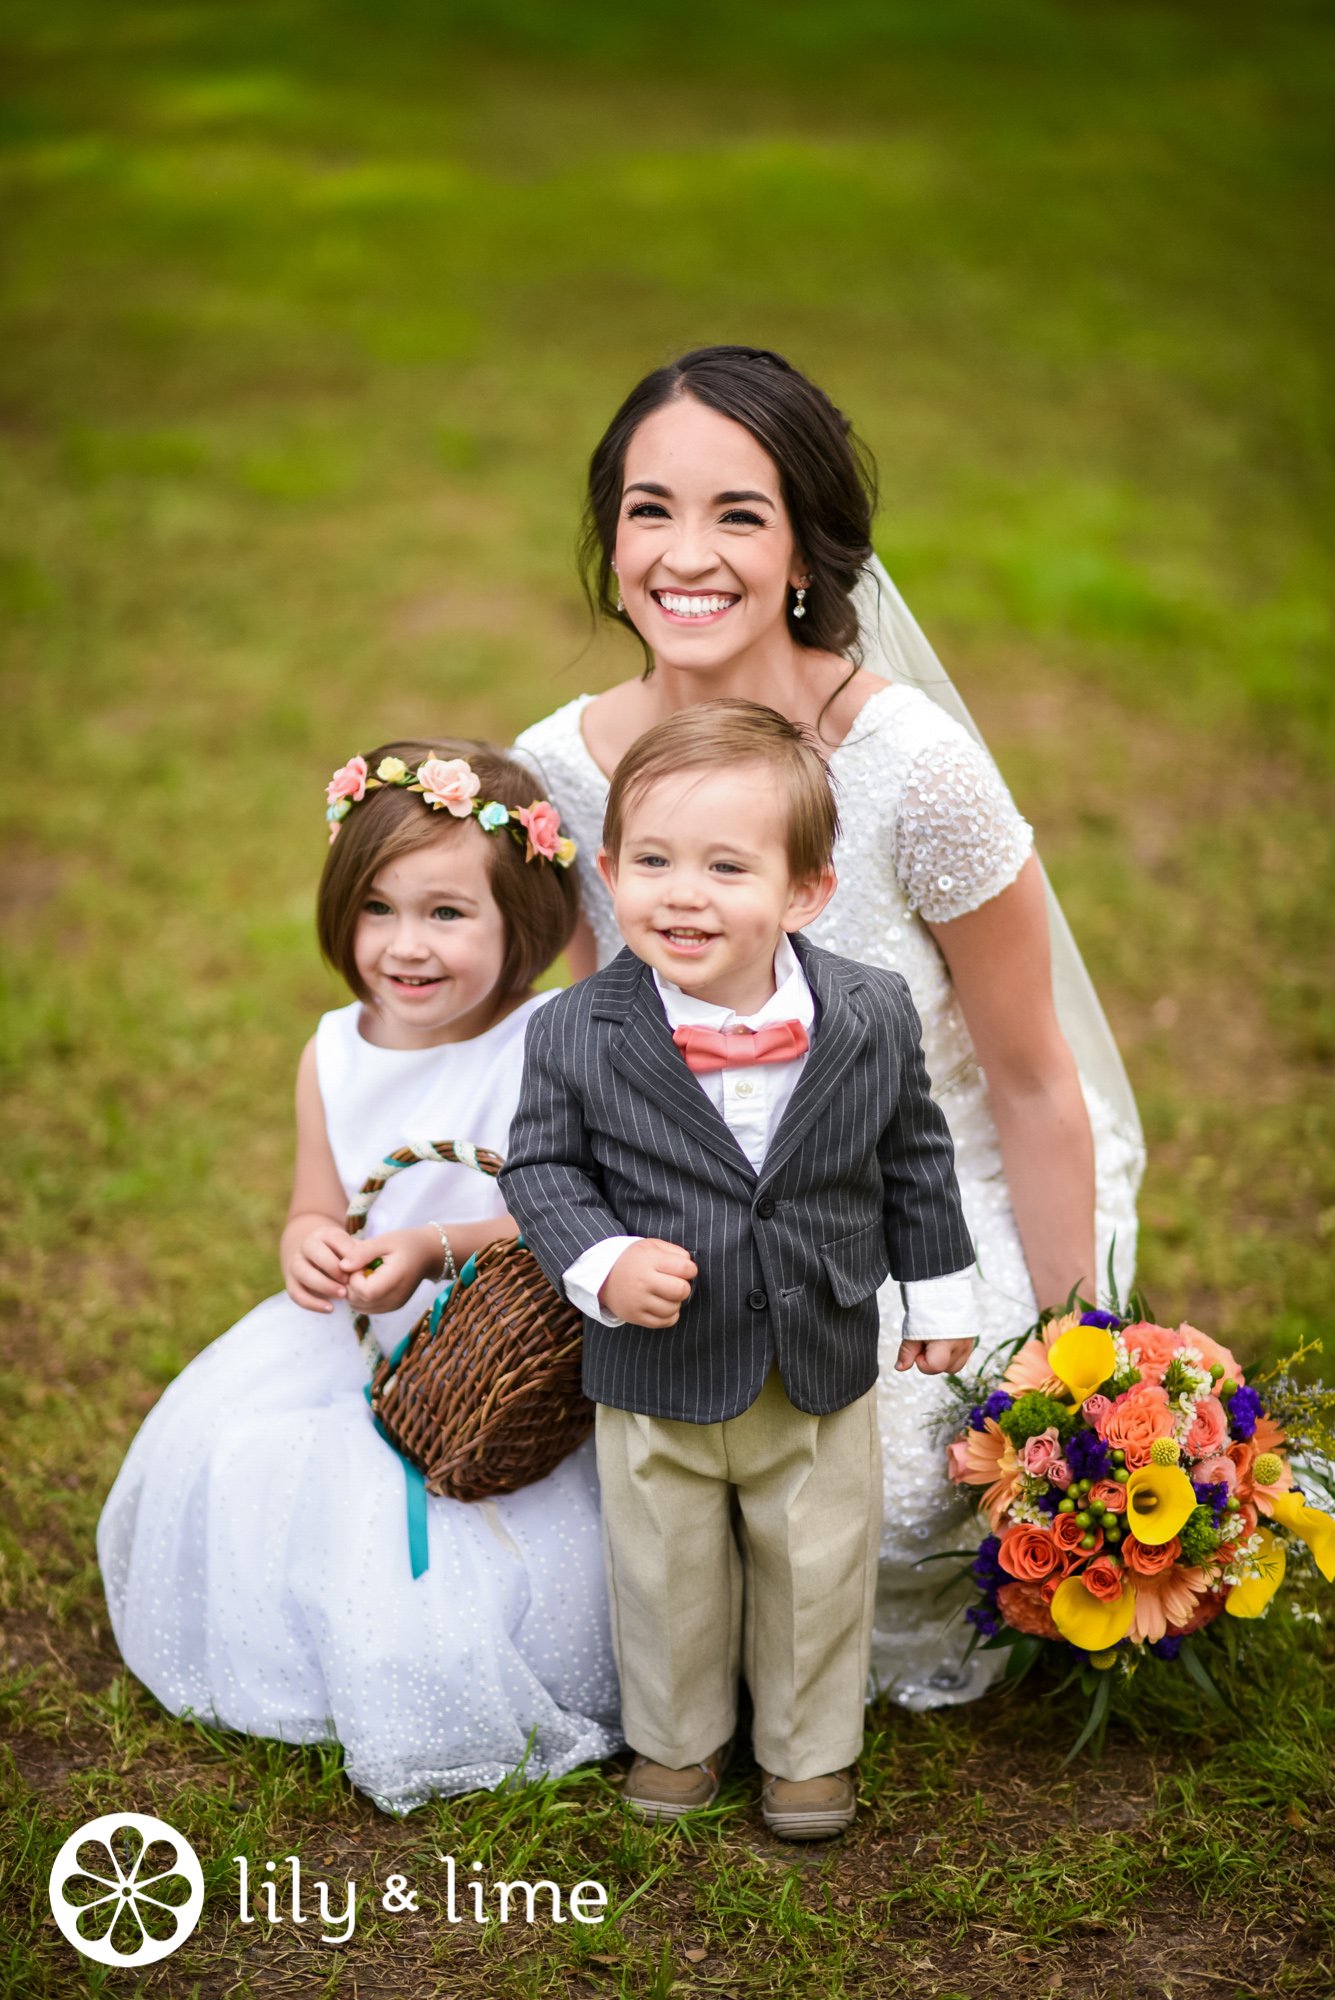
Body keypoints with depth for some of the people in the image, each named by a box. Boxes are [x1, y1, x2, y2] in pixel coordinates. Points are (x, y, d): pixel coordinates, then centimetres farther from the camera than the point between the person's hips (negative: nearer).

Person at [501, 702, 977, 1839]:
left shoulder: (873, 1017, -11)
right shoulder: (575, 1036, -16)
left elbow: (915, 1156, 3)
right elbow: (543, 1165, -5)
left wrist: (939, 1290, 10)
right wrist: (602, 1265, -21)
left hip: (824, 1372, 1)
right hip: (657, 1376, -1)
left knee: (820, 1573, 17)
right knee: (668, 1576, 18)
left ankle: (810, 1751, 41)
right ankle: (678, 1738, 44)